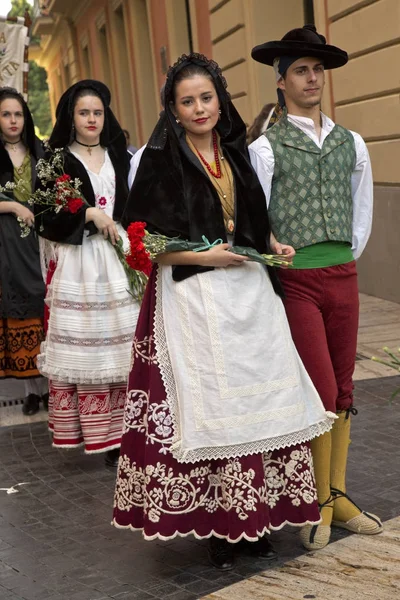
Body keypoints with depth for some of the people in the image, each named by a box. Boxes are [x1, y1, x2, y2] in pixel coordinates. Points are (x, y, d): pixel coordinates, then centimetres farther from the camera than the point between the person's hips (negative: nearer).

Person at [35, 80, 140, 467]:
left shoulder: (119, 157, 15)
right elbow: (45, 213, -4)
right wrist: (89, 213, -12)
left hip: (118, 259, 3)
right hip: (78, 263, -3)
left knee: (121, 348, -2)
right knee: (82, 348, -4)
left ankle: (122, 433, 3)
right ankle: (92, 432, 3)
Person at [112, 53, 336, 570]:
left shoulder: (235, 152, 13)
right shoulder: (160, 160, -3)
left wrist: (274, 246, 6)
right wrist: (203, 256, -14)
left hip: (248, 290, 5)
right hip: (193, 298, -5)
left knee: (260, 403, 4)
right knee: (206, 406, -3)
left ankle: (256, 516, 15)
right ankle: (218, 526, 10)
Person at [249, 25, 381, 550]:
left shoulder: (352, 144, 9)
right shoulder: (267, 148, -4)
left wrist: (346, 262, 14)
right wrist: (275, 254, -3)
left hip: (343, 277, 4)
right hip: (296, 282, -4)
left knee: (342, 391, 9)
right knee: (322, 393, -6)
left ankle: (338, 495, 20)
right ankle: (321, 503, 10)